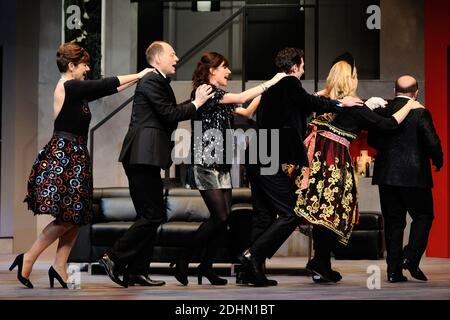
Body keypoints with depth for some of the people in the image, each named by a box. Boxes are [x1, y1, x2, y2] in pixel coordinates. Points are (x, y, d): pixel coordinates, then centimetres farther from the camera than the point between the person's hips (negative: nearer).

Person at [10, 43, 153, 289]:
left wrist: (136, 80, 21)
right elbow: (107, 85, -13)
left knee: (75, 215, 8)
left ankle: (59, 266, 10)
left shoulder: (74, 90, 15)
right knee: (69, 217, -7)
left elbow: (106, 90, 21)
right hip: (65, 157, -10)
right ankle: (28, 259, -1)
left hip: (71, 157, 10)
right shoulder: (69, 87, -13)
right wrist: (138, 75, -2)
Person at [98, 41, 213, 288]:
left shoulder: (160, 82, 22)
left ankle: (137, 272, 13)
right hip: (142, 156, -11)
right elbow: (169, 114, -16)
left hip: (146, 158, 11)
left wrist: (197, 100, 13)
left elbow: (169, 114, 17)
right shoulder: (151, 81, -10)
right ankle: (114, 258, -5)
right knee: (153, 215, -10)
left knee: (149, 215, 11)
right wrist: (196, 104, -5)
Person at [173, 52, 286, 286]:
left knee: (224, 218, 4)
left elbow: (246, 112, 19)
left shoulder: (219, 97, 19)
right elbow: (241, 98, -15)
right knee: (220, 216, -12)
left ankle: (207, 265, 14)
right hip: (206, 163, -9)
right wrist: (270, 83, -8)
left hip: (221, 163, 9)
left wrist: (265, 92, 12)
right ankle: (183, 261, 0)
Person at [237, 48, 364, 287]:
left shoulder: (271, 87, 22)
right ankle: (253, 254, -12)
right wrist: (340, 103, -2)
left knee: (264, 217, 13)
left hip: (257, 160, 9)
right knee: (290, 214, -4)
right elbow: (310, 102, -13)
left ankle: (253, 270, 13)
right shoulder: (290, 83, -3)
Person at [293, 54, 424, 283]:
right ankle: (320, 262, 3)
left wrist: (368, 107, 34)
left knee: (322, 211, 11)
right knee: (334, 211, 3)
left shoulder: (324, 100, 11)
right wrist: (409, 106, 14)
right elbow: (389, 124, 0)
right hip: (336, 160, -6)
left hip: (317, 157, 6)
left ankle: (321, 265, 16)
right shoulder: (354, 107, -6)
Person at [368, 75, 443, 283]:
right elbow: (432, 142, -11)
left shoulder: (382, 112, 2)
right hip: (413, 175, -4)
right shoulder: (420, 113, -10)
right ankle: (411, 258, -4)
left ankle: (394, 270, 9)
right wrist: (438, 162, 7)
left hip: (386, 174, 4)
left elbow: (372, 140, 13)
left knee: (393, 221, 9)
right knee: (423, 217, 11)